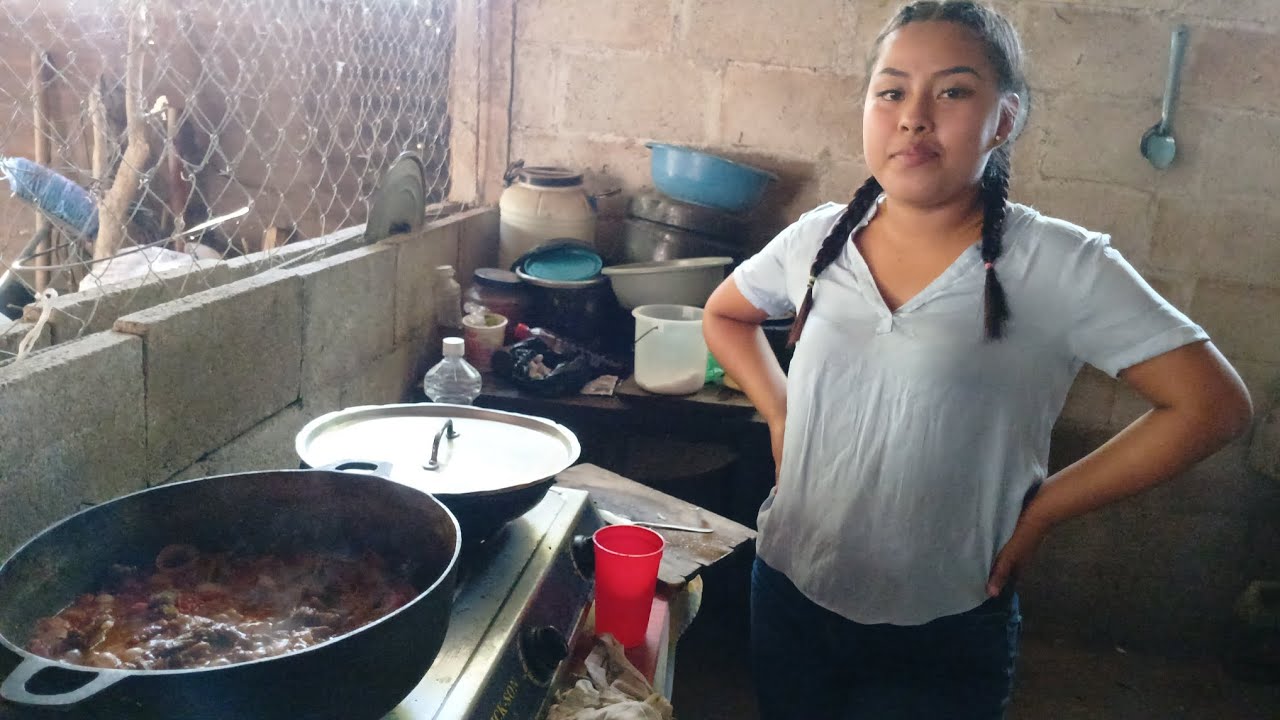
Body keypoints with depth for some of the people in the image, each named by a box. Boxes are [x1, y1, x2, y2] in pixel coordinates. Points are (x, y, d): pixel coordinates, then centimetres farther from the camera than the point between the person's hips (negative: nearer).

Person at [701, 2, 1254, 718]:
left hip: (944, 634, -3)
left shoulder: (1062, 267, -15)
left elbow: (1213, 405, -12)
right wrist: (780, 414, 1)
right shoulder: (817, 239, -4)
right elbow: (725, 315, 15)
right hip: (790, 593, 4)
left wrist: (1040, 510, -11)